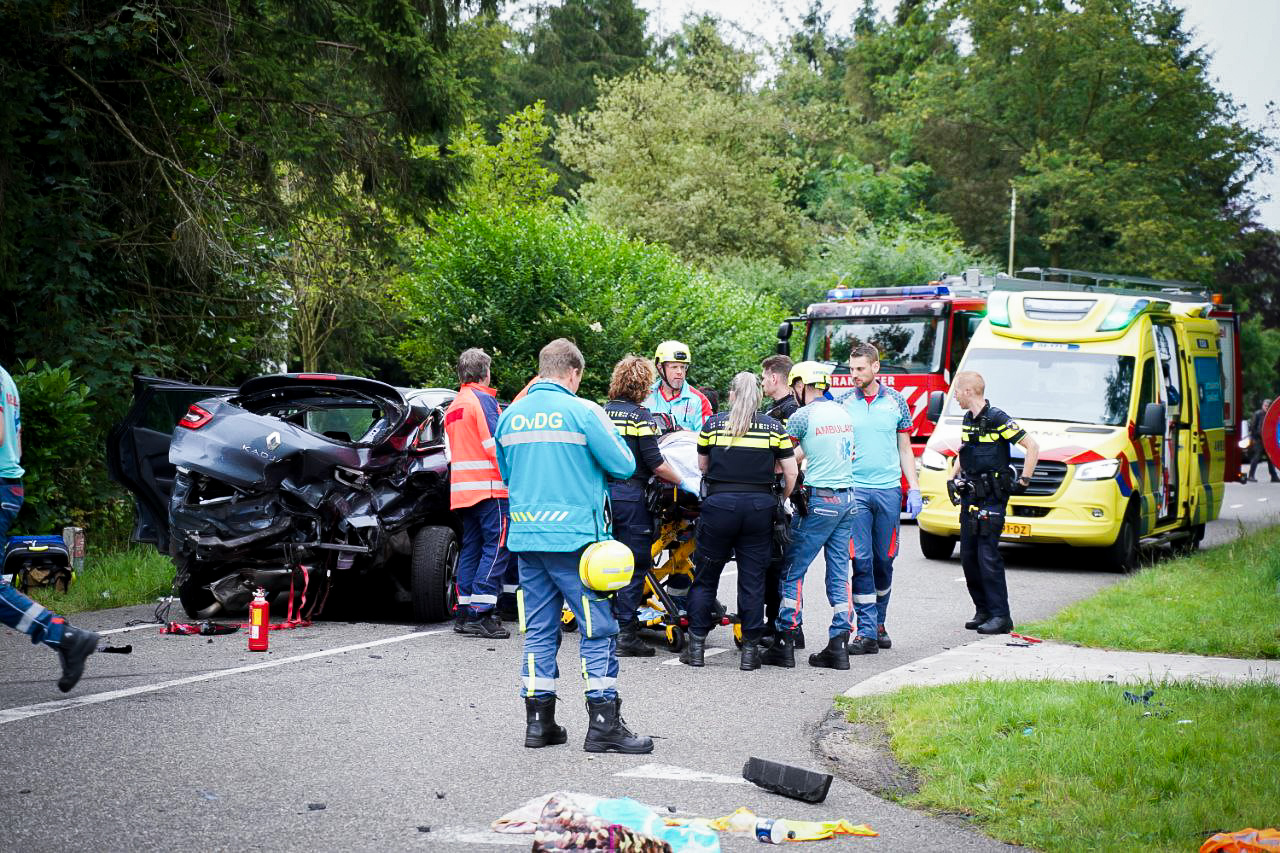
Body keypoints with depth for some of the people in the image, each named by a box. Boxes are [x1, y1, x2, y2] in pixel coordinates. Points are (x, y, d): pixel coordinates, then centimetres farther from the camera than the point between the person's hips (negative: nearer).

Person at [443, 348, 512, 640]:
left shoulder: (453, 406, 19)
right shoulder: (483, 400, -8)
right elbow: (496, 444, -15)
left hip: (462, 489, 9)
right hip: (489, 486, -9)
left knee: (471, 547, 11)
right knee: (496, 547, -8)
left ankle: (464, 613, 9)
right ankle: (481, 614, -15)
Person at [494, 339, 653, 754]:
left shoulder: (511, 416, 9)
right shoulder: (583, 412, -9)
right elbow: (623, 467, -7)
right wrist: (611, 435, 12)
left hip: (526, 537, 6)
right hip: (573, 537, -6)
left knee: (538, 630, 11)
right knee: (598, 630, 0)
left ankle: (539, 721, 13)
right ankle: (604, 724, -2)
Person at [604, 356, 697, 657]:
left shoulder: (602, 412, 8)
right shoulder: (639, 415, -8)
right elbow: (654, 463, -12)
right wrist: (683, 482, -1)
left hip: (603, 494, 6)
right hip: (629, 496, -6)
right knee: (634, 565, 1)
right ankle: (625, 634, -1)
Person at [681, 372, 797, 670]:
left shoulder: (713, 424, 3)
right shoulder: (774, 427, 3)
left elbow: (702, 466, 12)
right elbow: (791, 473, 1)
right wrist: (782, 501, 15)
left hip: (719, 503, 0)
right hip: (759, 506, 1)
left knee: (705, 578, 10)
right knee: (752, 580, 6)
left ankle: (696, 646, 9)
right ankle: (750, 649, 6)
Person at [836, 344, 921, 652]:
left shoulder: (896, 401, 7)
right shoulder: (842, 402, 3)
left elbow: (905, 448, 12)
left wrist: (914, 488, 5)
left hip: (889, 489, 2)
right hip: (854, 489, -2)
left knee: (884, 559, 7)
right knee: (862, 560, -6)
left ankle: (879, 623, 22)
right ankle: (866, 631, -6)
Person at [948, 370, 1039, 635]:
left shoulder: (997, 419, -13)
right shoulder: (968, 419, 12)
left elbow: (1033, 447, -12)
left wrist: (1024, 481, -12)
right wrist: (953, 478, 20)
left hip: (991, 499, -8)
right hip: (970, 497, 8)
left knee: (988, 556, -11)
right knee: (968, 556, 7)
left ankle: (1000, 616, -8)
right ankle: (983, 611, 15)